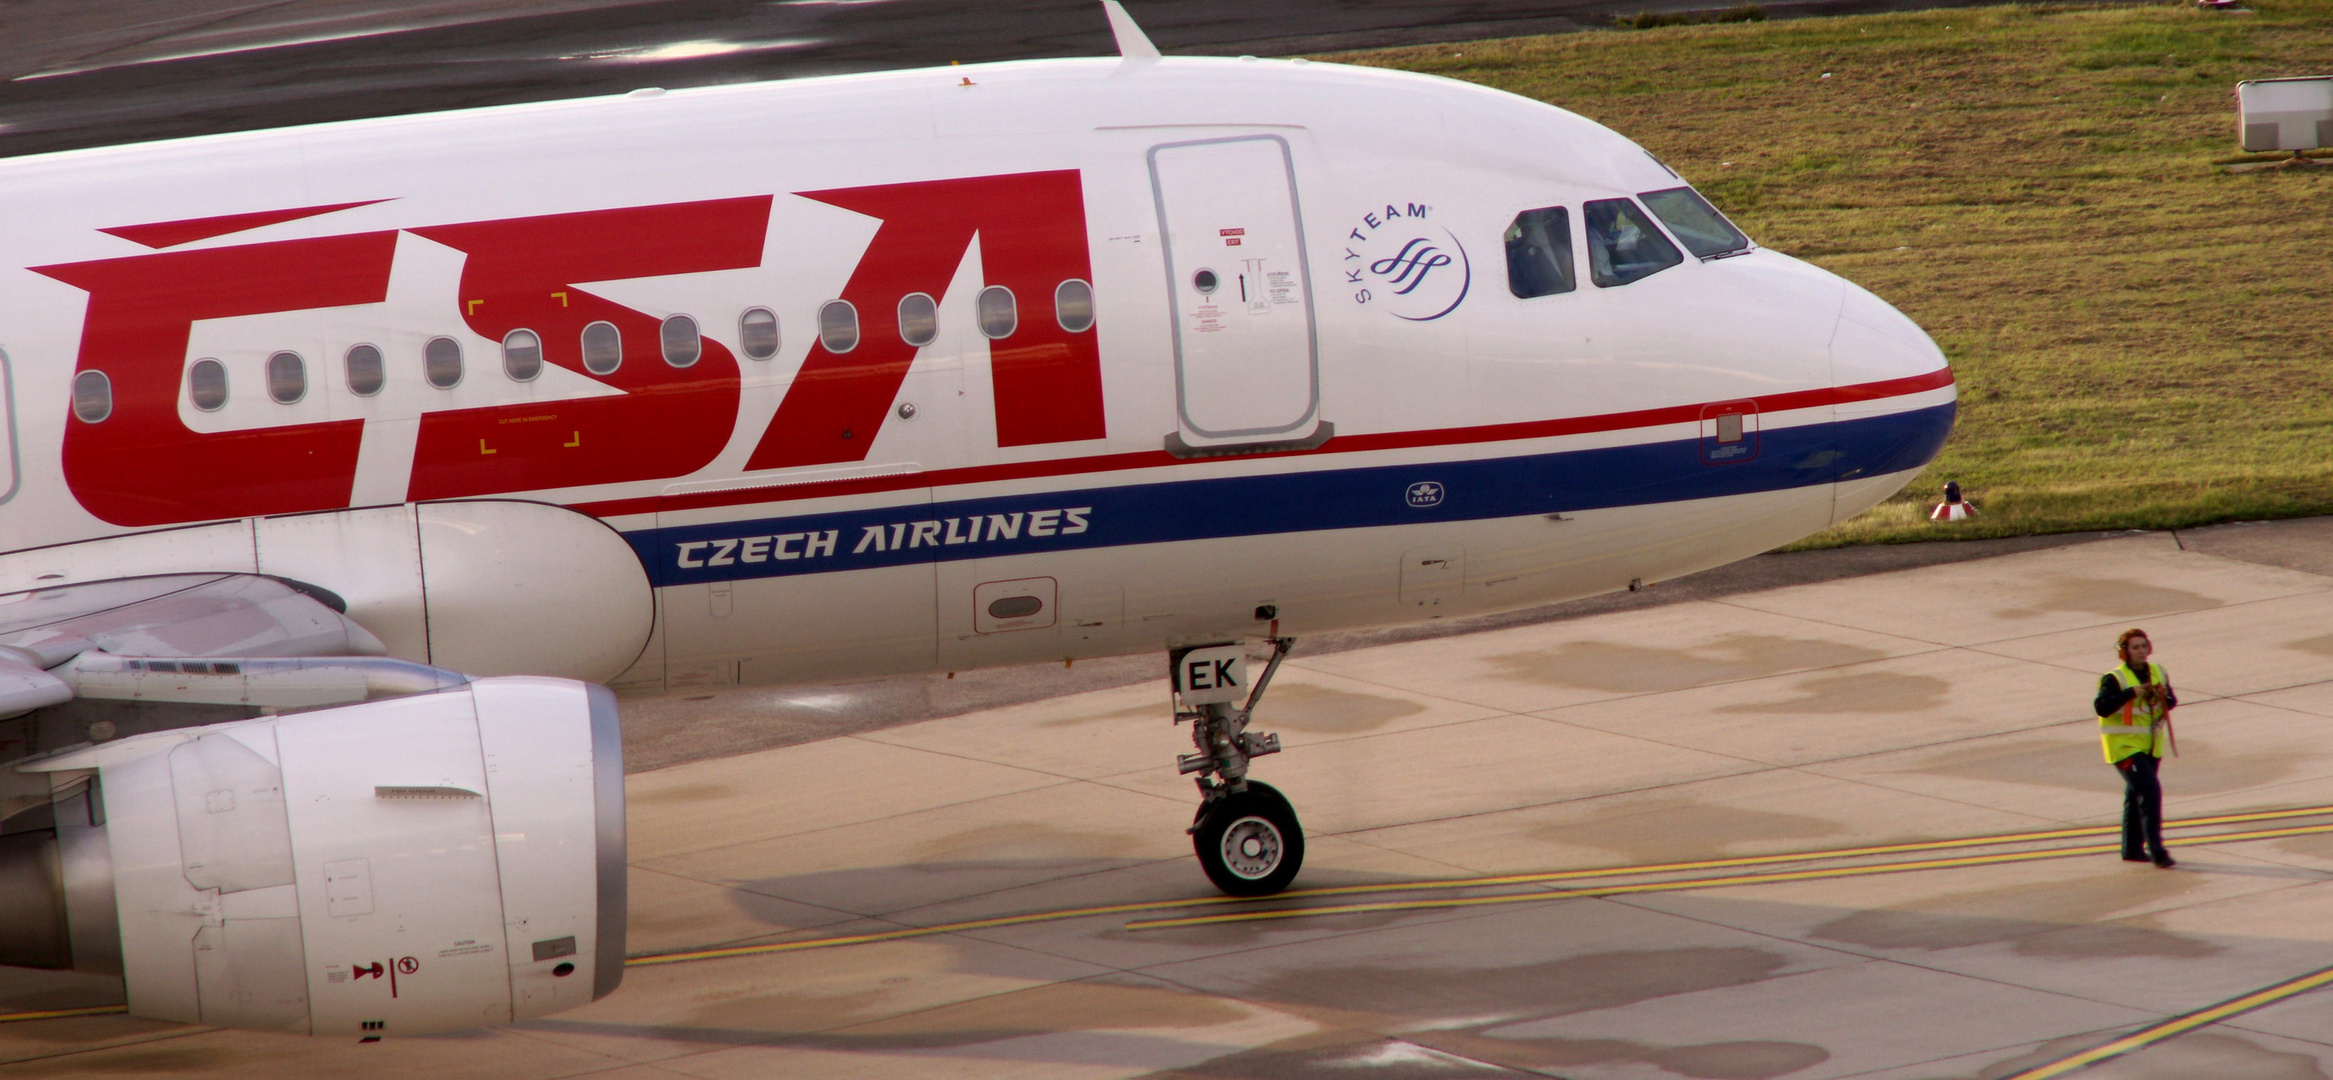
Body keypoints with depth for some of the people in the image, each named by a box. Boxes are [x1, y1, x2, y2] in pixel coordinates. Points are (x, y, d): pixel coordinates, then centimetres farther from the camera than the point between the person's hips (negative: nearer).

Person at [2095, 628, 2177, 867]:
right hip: (2125, 744, -7)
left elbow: (2171, 702, 11)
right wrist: (2130, 693, -31)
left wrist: (2165, 698, -13)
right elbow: (2101, 708, -26)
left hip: (2151, 746, 7)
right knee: (2150, 790, -18)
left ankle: (2133, 849, 29)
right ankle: (2156, 851, -19)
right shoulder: (2115, 679, -14)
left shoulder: (2158, 673, 5)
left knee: (2136, 794, 17)